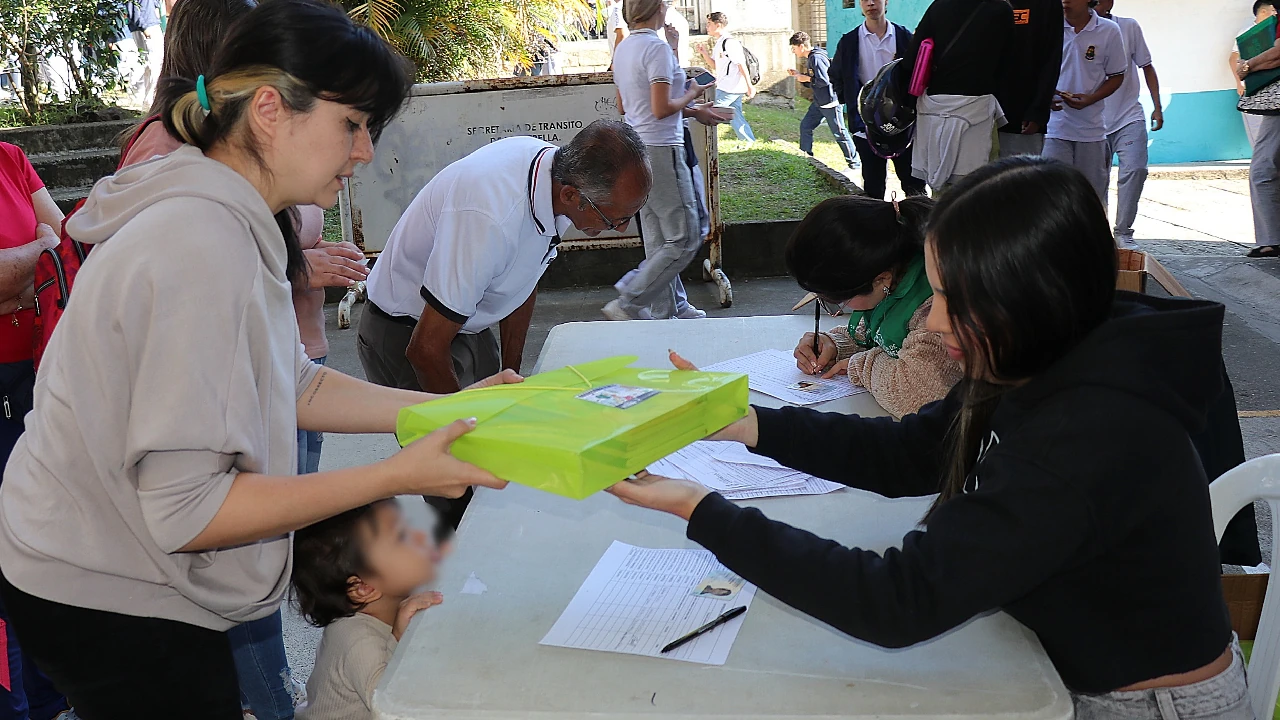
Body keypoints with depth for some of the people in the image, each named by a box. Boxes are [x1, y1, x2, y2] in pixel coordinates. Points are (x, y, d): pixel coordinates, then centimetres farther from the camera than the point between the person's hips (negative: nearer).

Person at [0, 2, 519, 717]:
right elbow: (184, 511, -28)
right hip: (106, 601, -9)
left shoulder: (228, 220, 1)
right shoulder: (208, 245, -28)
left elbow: (294, 387, 5)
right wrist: (397, 475, -27)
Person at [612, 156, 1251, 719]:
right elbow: (907, 454, 3)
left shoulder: (1090, 442, -33)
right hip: (1078, 666, 7)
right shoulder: (1060, 364, -6)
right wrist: (743, 424, -6)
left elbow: (902, 603, -32)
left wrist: (701, 511, -29)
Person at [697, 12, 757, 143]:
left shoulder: (730, 42, -15)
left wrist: (750, 86, -19)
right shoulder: (718, 43, 15)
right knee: (736, 118, 12)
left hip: (730, 89, -10)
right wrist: (704, 53, 6)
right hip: (727, 88, 10)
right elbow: (715, 66, 21)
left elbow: (742, 64, -18)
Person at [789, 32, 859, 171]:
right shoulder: (810, 59, 13)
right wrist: (798, 75, 10)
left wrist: (806, 78, -14)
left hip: (830, 102, -10)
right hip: (819, 102, 10)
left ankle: (854, 163, 6)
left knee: (839, 133, -3)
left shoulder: (816, 59, -19)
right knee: (805, 126, 8)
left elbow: (824, 81, -25)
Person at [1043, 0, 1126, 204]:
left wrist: (1089, 99, -13)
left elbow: (1116, 76, 4)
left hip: (1091, 128, 1)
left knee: (1092, 194, 10)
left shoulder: (1109, 31, -3)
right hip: (1054, 126, -1)